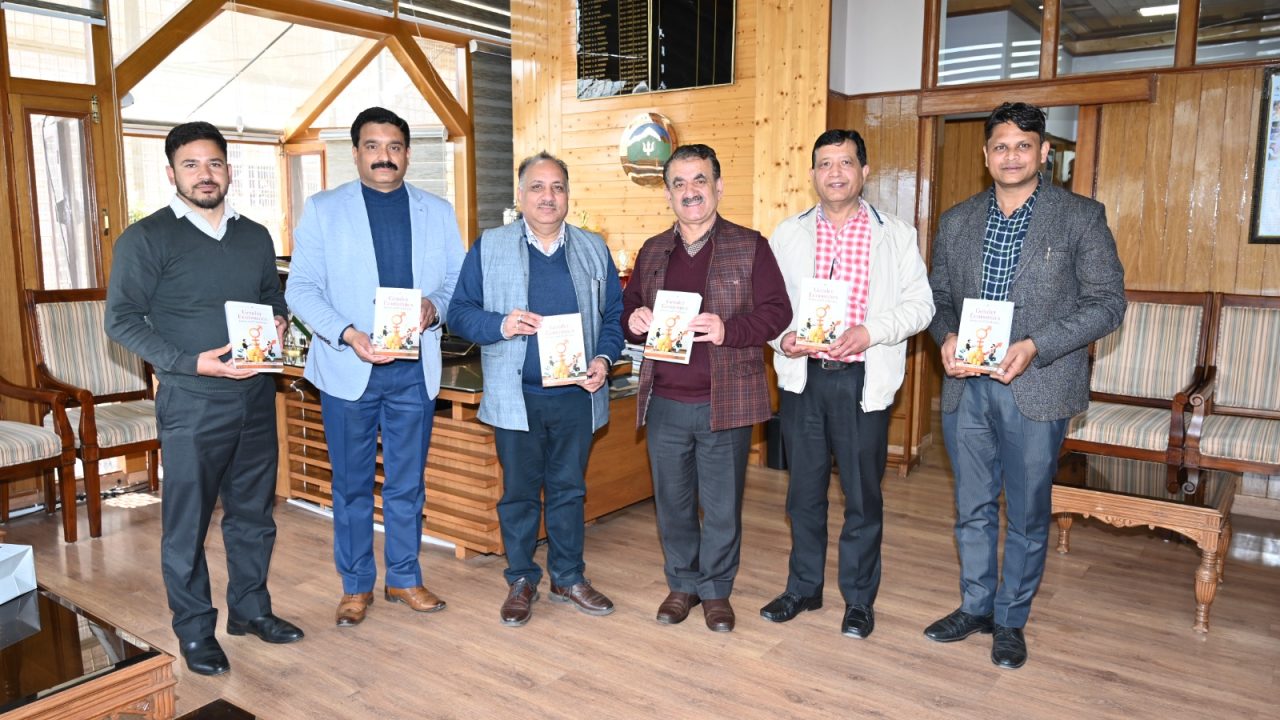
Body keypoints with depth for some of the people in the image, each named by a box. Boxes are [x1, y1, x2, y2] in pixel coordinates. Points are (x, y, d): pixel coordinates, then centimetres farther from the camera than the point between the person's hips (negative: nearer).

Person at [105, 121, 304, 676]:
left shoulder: (255, 236, 10)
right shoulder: (146, 238, -5)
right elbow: (122, 320, -8)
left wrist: (278, 321, -3)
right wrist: (193, 363, -19)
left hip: (256, 398, 5)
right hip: (191, 404, -4)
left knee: (253, 512, 15)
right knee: (187, 523, 5)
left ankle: (249, 608, 32)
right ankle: (195, 631, 21)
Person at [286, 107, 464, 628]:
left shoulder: (437, 212, 10)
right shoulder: (323, 209, 3)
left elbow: (458, 283, 7)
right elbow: (301, 288, -4)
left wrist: (435, 306, -15)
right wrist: (347, 334, -19)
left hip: (415, 368, 2)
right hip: (348, 368, -1)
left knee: (407, 483, 12)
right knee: (352, 484, 9)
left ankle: (404, 578, 28)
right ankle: (356, 585, 24)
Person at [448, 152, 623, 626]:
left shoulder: (593, 249, 8)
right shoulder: (488, 248, 2)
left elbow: (614, 315, 10)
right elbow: (460, 314, -1)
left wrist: (604, 358, -7)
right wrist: (500, 325, -19)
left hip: (576, 395, 2)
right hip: (516, 396, -2)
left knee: (569, 490, 13)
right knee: (519, 493, 9)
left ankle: (569, 578, 28)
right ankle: (521, 582, 25)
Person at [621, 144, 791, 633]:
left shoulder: (749, 247, -1)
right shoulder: (652, 252, 12)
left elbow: (776, 311, -7)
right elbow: (629, 309, 16)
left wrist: (728, 330, -23)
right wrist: (634, 320, -8)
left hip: (725, 403, -3)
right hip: (664, 402, 4)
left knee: (722, 505, 7)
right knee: (672, 501, 13)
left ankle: (716, 590, 26)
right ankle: (682, 584, 32)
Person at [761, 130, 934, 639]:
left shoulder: (896, 235, 3)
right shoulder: (787, 234, 9)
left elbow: (919, 304, -1)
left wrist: (870, 332, -16)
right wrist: (781, 337, -11)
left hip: (863, 381, -2)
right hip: (802, 377, 2)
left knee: (863, 495, 7)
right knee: (804, 490, 12)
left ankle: (859, 598, 24)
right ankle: (803, 587, 29)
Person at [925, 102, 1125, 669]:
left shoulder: (1081, 217, -3)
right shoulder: (956, 221, 9)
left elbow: (1107, 302, -6)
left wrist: (1035, 346, -18)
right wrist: (946, 337, -8)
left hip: (1037, 388, -3)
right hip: (966, 386, 4)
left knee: (1027, 515, 8)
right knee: (972, 509, 14)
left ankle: (1010, 621, 26)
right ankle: (975, 607, 32)